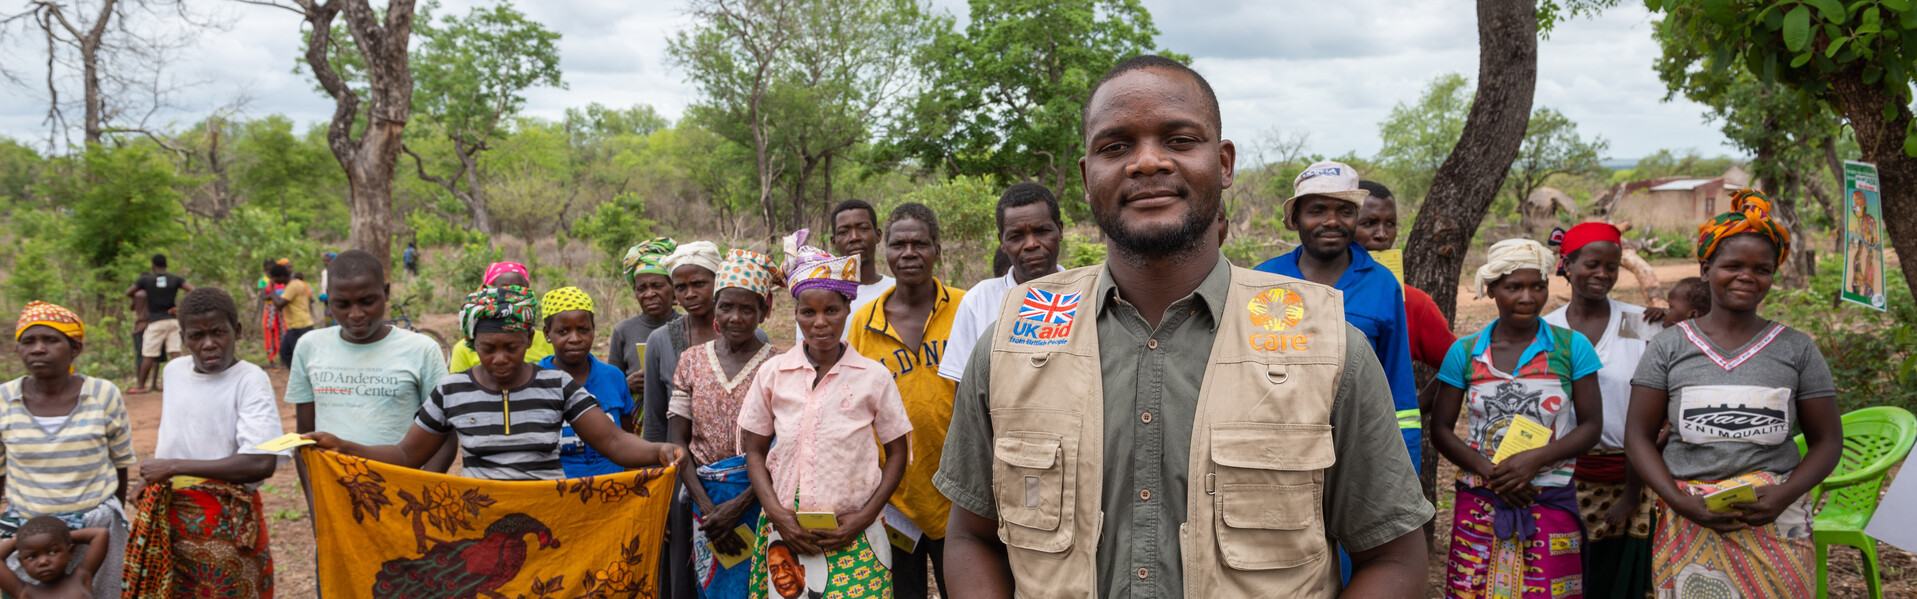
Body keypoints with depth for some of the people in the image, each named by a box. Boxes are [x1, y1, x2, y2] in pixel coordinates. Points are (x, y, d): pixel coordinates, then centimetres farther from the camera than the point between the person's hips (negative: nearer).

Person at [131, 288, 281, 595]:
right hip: (167, 516, 6)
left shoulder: (250, 380, -15)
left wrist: (174, 467, -20)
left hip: (225, 525, -6)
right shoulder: (173, 371, 5)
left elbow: (262, 464, -25)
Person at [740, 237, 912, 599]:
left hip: (852, 539, -1)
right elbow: (754, 451, 9)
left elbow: (897, 453, 5)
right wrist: (777, 514, -4)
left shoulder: (873, 377, -1)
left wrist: (864, 518, -4)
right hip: (784, 532, 2)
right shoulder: (773, 374, 4)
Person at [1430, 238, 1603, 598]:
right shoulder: (1465, 352, 4)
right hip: (1479, 504, 1)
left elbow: (1591, 426, 1)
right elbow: (1441, 430, 4)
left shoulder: (1571, 347, 2)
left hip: (1551, 504, -1)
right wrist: (1490, 472, -11)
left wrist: (1534, 460, -14)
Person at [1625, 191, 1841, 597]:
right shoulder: (1669, 347, 5)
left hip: (1776, 527, 1)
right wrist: (1681, 503, -11)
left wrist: (1785, 495, -10)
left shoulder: (1796, 349, 7)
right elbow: (1639, 435, 3)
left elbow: (1827, 441, 8)